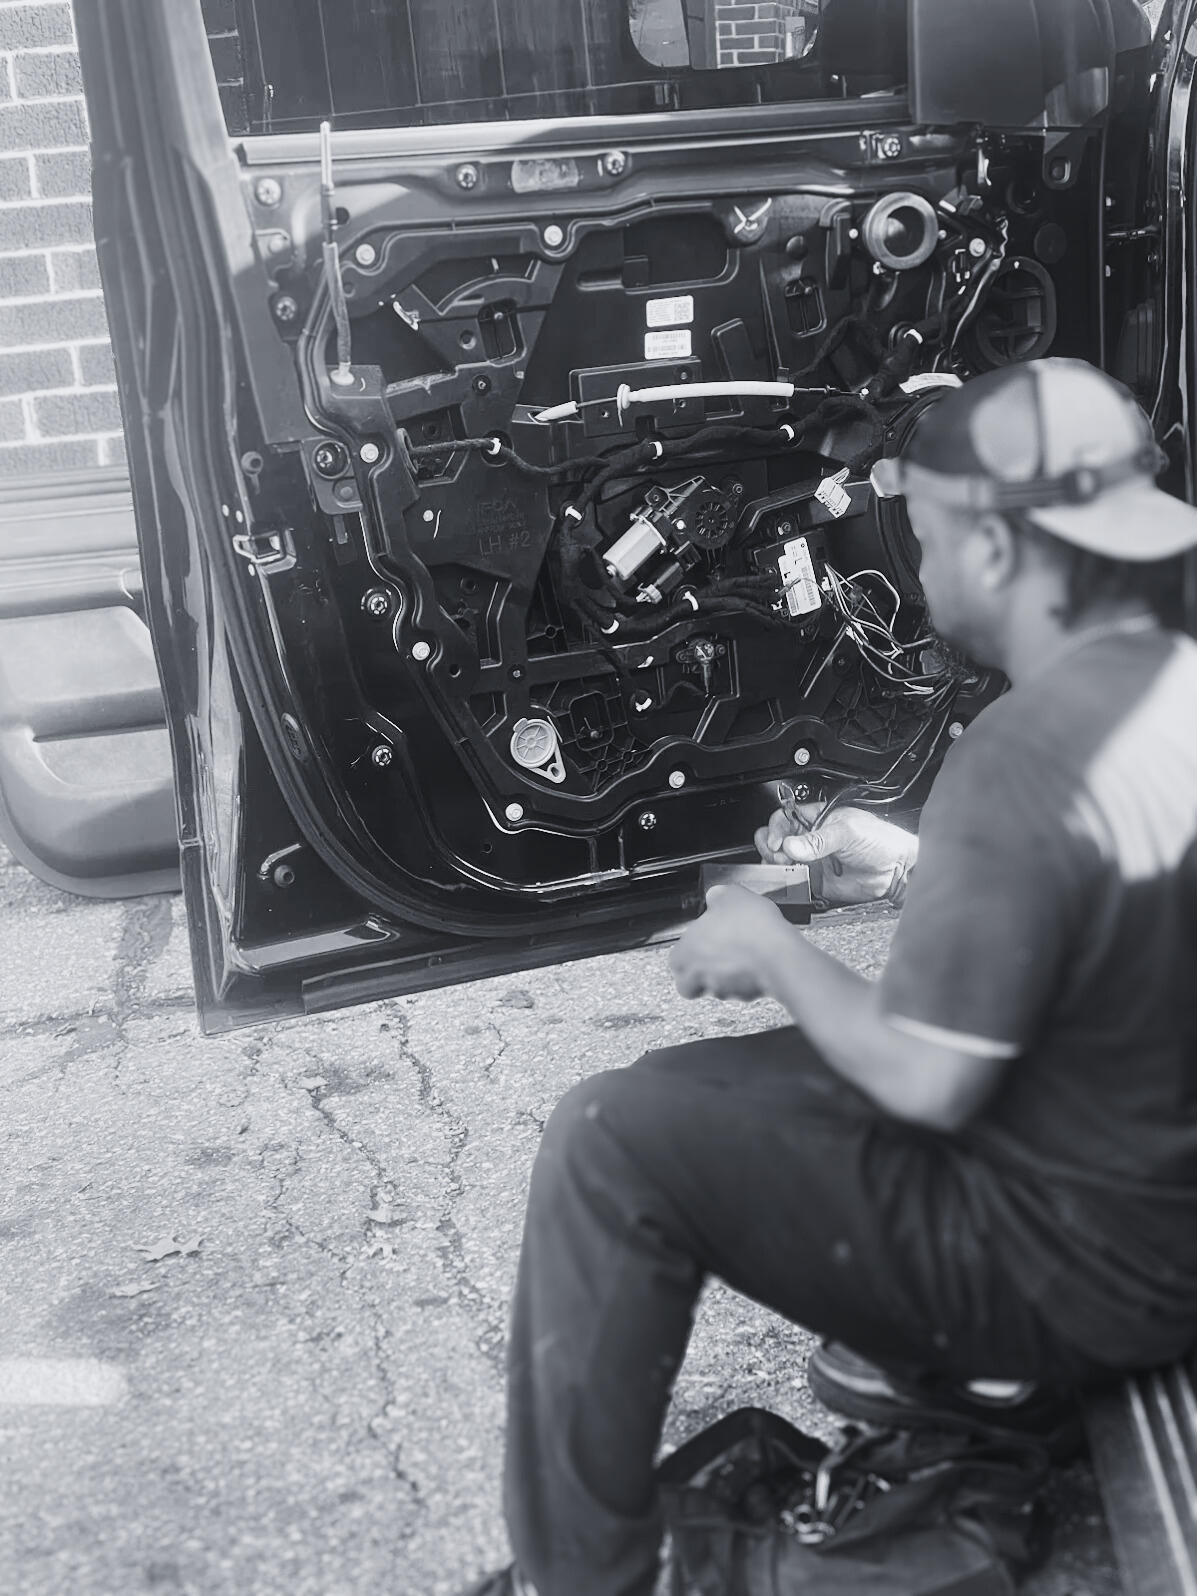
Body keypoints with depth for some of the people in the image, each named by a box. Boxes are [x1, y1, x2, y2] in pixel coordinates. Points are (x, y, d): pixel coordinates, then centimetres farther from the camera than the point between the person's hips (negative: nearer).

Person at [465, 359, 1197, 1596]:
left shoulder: (1025, 756, -29)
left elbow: (930, 1086, -23)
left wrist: (772, 951, -8)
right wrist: (911, 866, 7)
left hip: (1089, 1265, -8)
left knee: (609, 1145, -7)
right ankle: (992, 1370, 32)